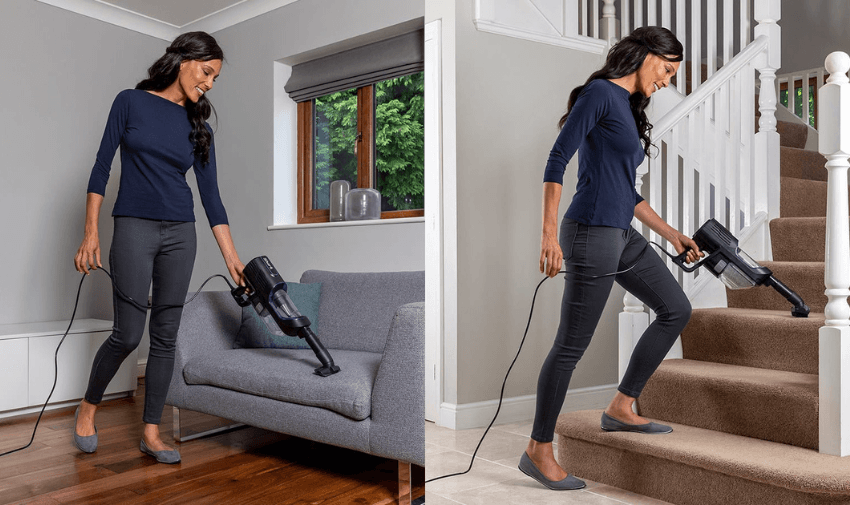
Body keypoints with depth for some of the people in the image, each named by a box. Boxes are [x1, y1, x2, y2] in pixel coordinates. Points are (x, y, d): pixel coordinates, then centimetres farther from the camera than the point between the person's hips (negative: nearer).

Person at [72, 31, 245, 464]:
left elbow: (211, 196, 6)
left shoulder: (198, 128, 9)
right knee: (128, 334, -6)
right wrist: (91, 233, -7)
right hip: (134, 228, -4)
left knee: (165, 336, 4)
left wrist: (233, 259, 1)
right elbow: (102, 167, -1)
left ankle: (151, 432, 14)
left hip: (180, 234, 4)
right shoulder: (131, 102, 1)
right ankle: (88, 407, 21)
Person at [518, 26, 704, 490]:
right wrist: (549, 233, -21)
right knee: (571, 345, -4)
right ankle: (538, 451, 10)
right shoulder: (600, 93, -7)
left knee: (676, 309, 14)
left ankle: (621, 408, 21)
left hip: (622, 235, 10)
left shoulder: (629, 110, 20)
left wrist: (672, 234, 25)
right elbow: (557, 160, -15)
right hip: (592, 233, -10)